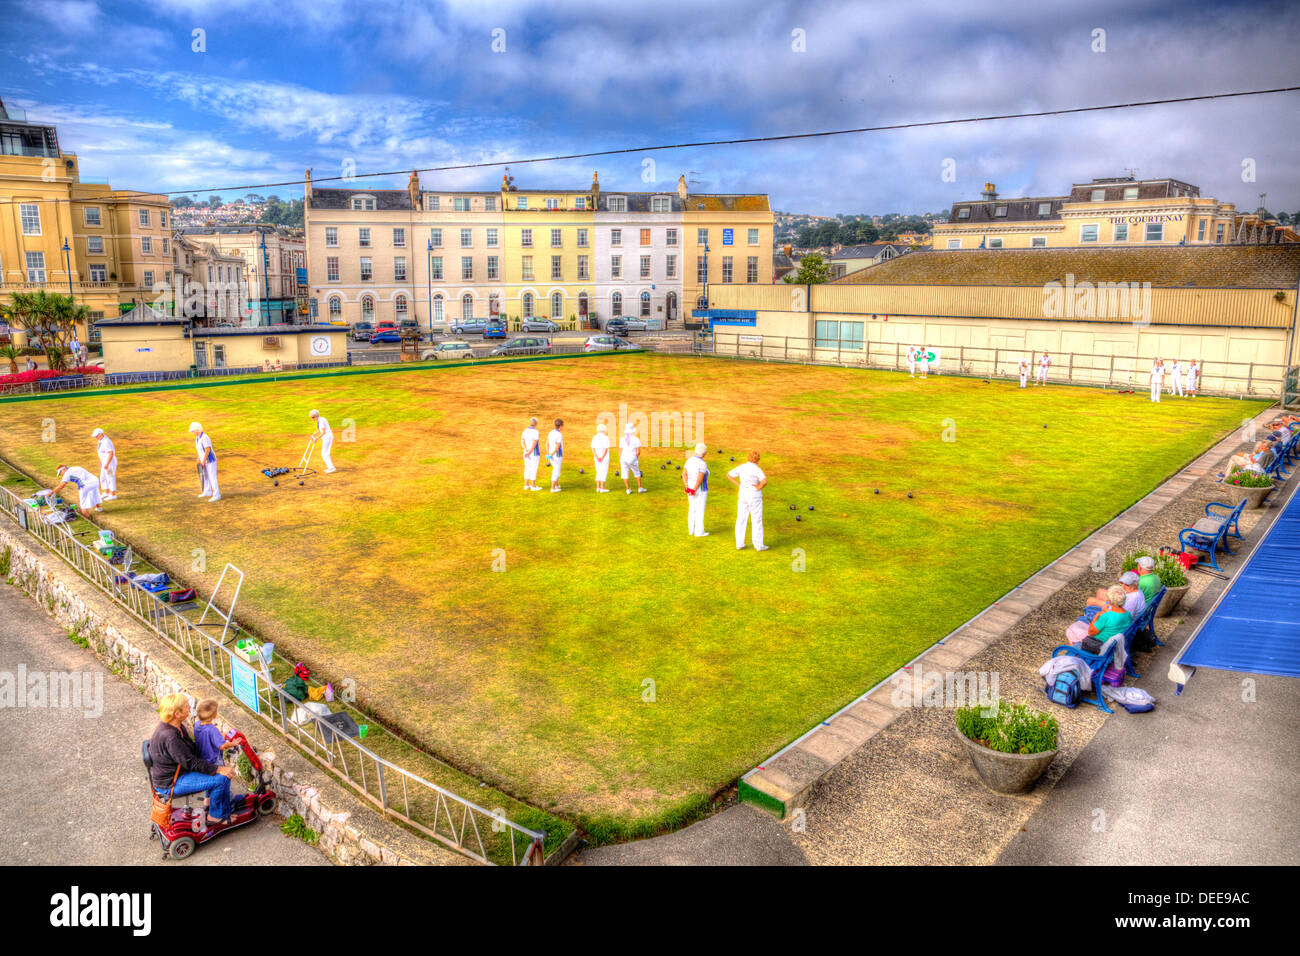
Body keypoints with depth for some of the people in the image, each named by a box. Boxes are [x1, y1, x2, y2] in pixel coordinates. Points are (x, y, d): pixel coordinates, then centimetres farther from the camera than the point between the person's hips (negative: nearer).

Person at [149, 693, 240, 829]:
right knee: (221, 778, -15)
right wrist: (218, 769, -22)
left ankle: (210, 801, 24)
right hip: (169, 784, -10)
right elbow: (191, 763, -27)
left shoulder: (175, 726, 0)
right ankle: (215, 816, 3)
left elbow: (193, 750, 12)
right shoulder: (169, 737, -32)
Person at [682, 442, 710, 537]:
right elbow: (700, 479, -26)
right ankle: (699, 532, 8)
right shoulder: (702, 464, -20)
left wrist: (687, 487, -5)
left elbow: (684, 473, -1)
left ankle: (691, 530, 21)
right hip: (700, 490, -7)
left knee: (692, 508, 16)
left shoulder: (689, 460, 2)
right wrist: (694, 490, -20)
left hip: (690, 487, 7)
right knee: (700, 510, 2)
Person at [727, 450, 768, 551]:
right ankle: (758, 545, 9)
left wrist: (739, 485, 5)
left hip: (743, 495, 5)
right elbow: (765, 481, -30)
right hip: (754, 496, -5)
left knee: (741, 520, 10)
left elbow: (729, 475, 6)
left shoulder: (741, 467, 0)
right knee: (756, 521, 4)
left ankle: (739, 544, 13)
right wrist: (759, 487, -12)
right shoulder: (757, 470, -15)